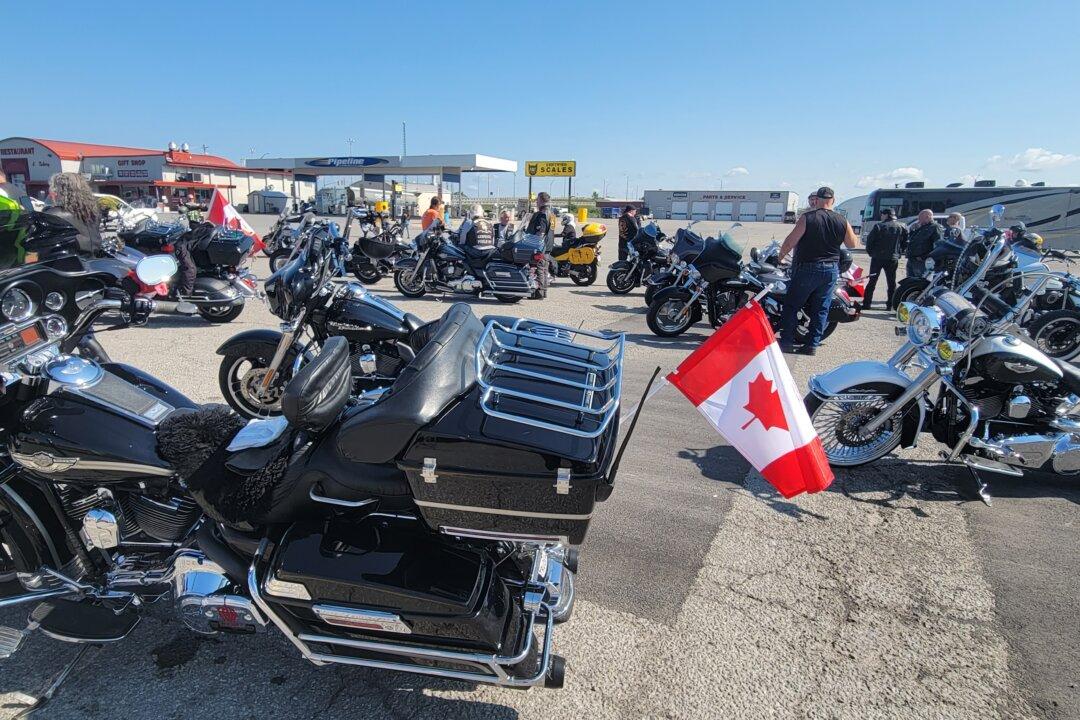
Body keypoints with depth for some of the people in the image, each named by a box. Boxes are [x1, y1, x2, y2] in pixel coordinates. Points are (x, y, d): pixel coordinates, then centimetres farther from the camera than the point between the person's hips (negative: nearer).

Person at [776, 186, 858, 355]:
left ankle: (787, 341, 5)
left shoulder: (807, 218, -13)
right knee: (821, 309, 11)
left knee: (792, 305, 6)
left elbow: (790, 242, -13)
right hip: (831, 270, 4)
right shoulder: (842, 221, -1)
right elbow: (852, 244, 11)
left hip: (807, 268, -4)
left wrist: (780, 256, 5)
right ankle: (812, 344, 12)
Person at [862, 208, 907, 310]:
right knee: (892, 282, 10)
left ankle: (867, 304, 3)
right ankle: (890, 304, 9)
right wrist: (897, 251, 15)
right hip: (893, 258, 2)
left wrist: (870, 252, 4)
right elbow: (905, 242, 3)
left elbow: (870, 240, -9)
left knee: (872, 281, 5)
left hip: (877, 257, -2)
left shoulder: (879, 226, -8)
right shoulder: (902, 227, 3)